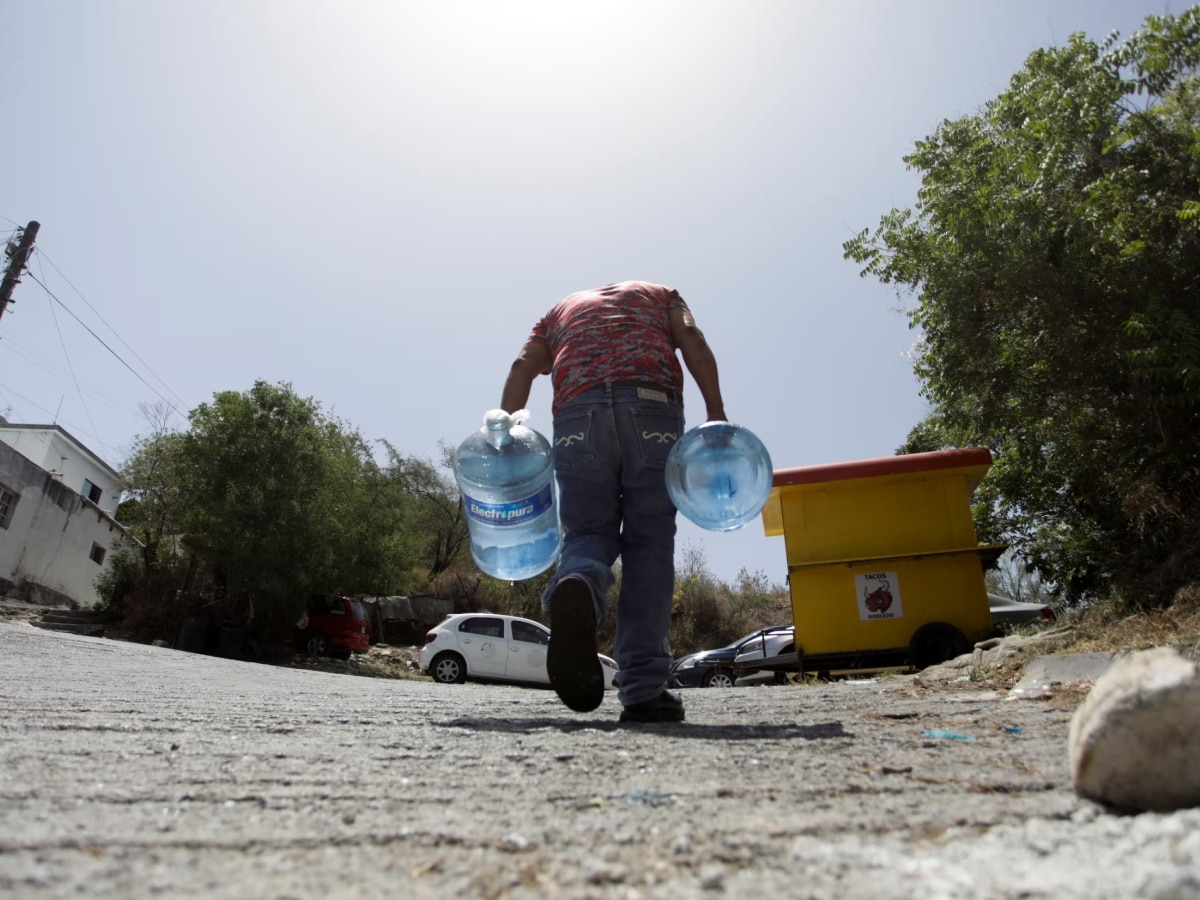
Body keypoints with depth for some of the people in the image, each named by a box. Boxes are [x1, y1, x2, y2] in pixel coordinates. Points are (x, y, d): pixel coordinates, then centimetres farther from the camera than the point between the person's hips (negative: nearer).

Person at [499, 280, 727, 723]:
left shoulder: (560, 310, 35)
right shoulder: (658, 293, 34)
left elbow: (524, 365, 14)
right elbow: (693, 341, 11)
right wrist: (716, 416, 2)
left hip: (578, 412, 1)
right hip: (652, 405, -1)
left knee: (588, 534, 6)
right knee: (648, 543, 2)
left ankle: (575, 590, -31)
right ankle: (643, 690, -5)